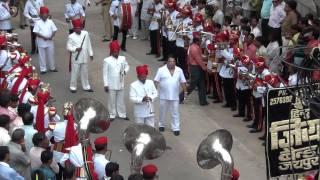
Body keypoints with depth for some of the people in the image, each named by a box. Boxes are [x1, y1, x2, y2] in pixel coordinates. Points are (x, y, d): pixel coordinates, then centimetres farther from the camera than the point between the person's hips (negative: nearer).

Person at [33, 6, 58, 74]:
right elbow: (36, 32, -11)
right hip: (41, 42, -2)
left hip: (50, 41, 2)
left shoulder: (50, 22, 0)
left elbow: (54, 30, 1)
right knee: (42, 56, 5)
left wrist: (51, 36, -16)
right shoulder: (38, 23, -7)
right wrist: (43, 37, -21)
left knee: (51, 54, 12)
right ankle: (43, 69, 14)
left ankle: (52, 67, 27)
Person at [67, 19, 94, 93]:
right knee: (74, 73, 5)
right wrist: (76, 49, -23)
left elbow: (89, 45, 7)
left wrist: (91, 54, 11)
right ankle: (73, 87, 19)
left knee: (85, 73, 16)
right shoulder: (71, 36, -11)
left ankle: (86, 86, 29)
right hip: (76, 59, -3)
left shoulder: (86, 33, -1)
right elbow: (68, 47, -7)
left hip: (84, 58, 3)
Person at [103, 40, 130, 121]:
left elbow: (127, 66, 14)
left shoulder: (122, 58, -1)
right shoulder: (107, 60, -11)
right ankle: (112, 115, 21)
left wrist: (125, 71, -11)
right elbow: (105, 73, -8)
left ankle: (122, 114, 27)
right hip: (111, 85, -3)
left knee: (121, 100, 14)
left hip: (120, 84, 3)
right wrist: (106, 85, -9)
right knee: (112, 100, 7)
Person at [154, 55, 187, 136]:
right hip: (163, 96, -1)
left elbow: (183, 82, 8)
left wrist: (185, 91, 6)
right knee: (162, 111, 13)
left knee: (175, 113, 4)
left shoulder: (179, 70, 2)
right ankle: (161, 125, 31)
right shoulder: (161, 70, -6)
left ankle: (176, 128, 10)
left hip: (175, 96, 1)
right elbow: (156, 81, -6)